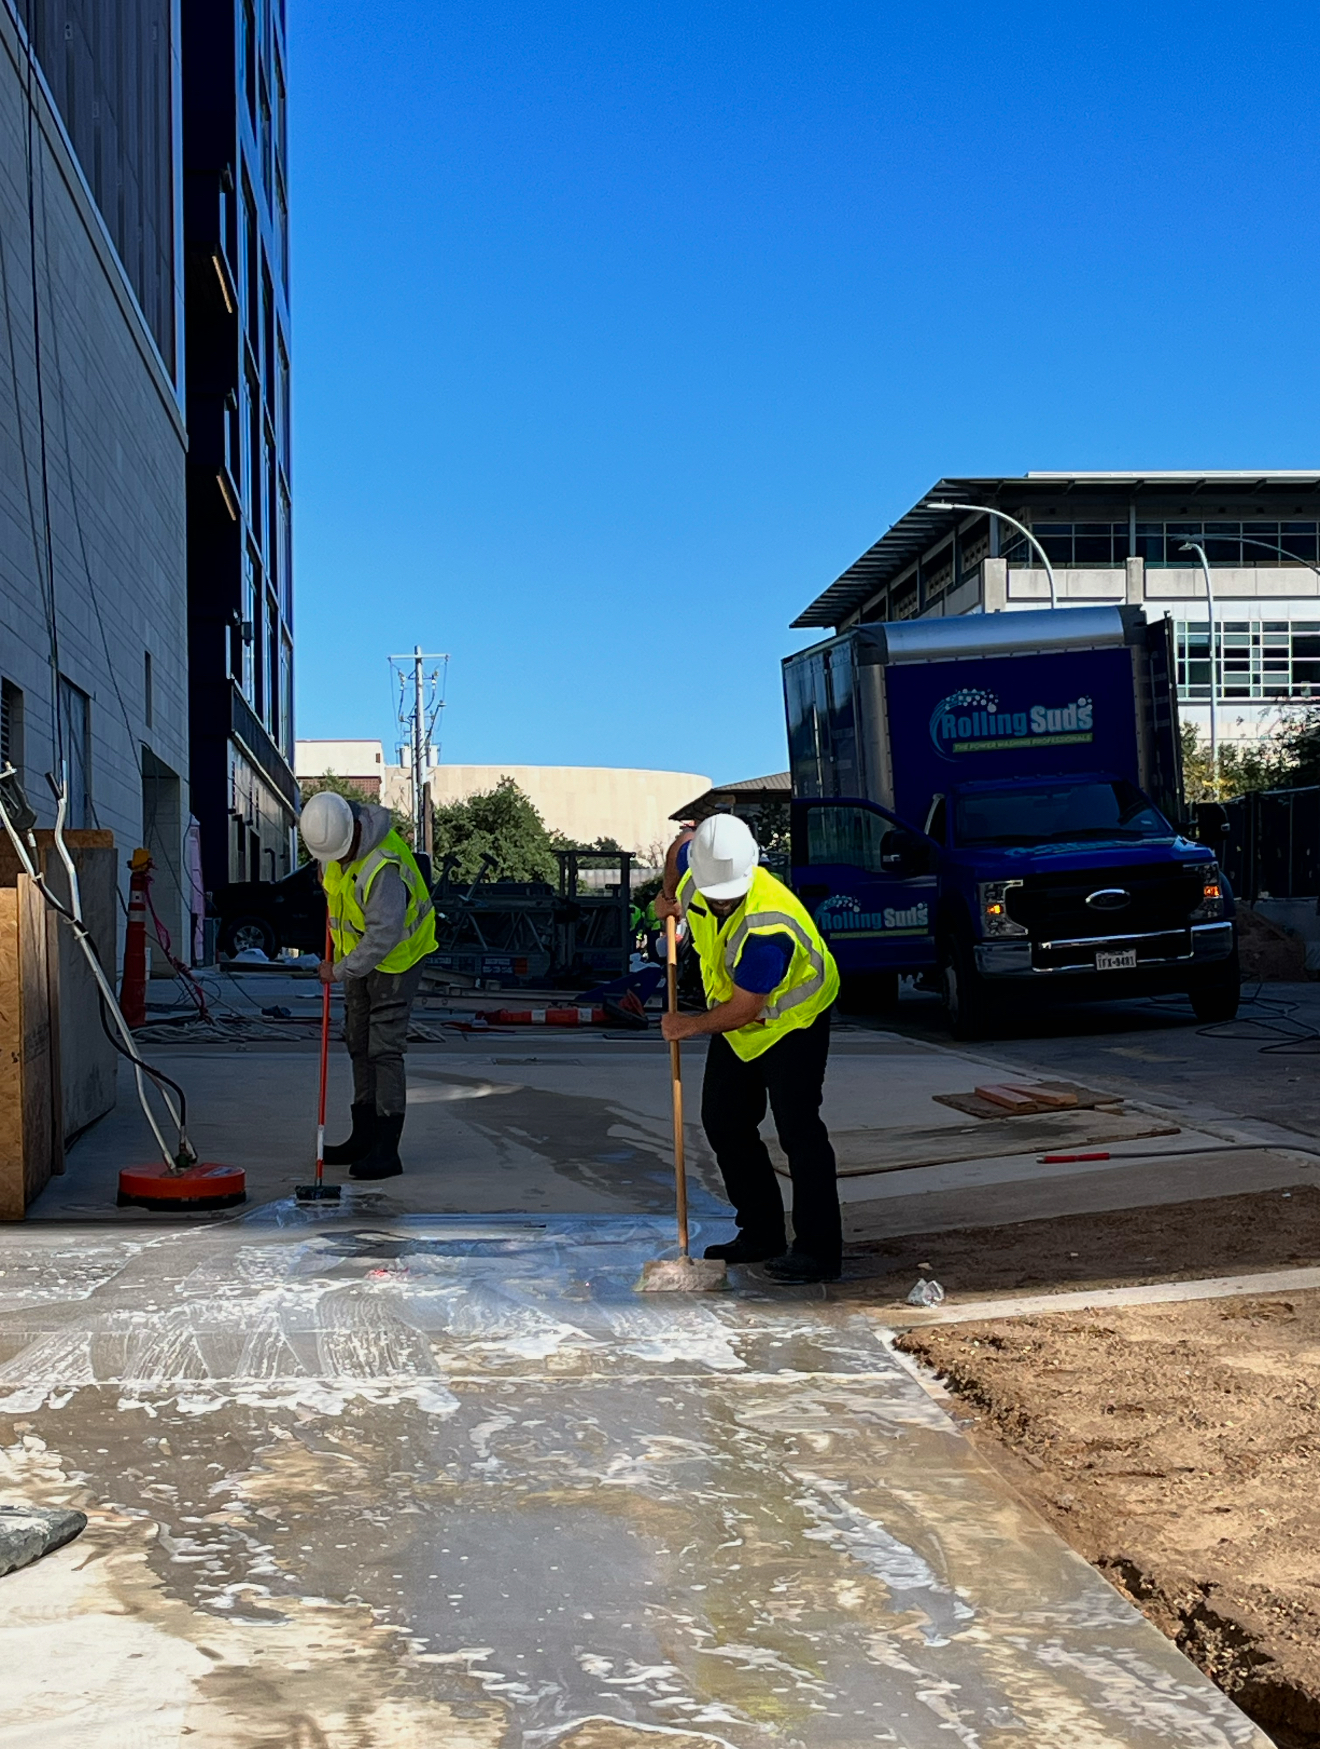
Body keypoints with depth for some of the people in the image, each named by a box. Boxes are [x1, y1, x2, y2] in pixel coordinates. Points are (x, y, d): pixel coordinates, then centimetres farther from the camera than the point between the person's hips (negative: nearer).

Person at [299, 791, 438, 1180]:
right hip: (359, 949, 9)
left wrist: (340, 971, -27)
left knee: (384, 1048, -12)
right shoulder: (335, 823, -10)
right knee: (358, 1044, 13)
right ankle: (364, 1136, 24)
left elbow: (383, 936, -35)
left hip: (395, 955, -9)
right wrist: (329, 876, 17)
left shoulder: (382, 866, -36)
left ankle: (386, 1150, -9)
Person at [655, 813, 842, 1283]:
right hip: (735, 1023, 8)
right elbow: (682, 843, 10)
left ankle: (819, 1250, -9)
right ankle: (761, 1234, 19)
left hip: (794, 1018, -8)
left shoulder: (767, 926, -38)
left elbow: (742, 1011, -29)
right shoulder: (697, 869, -18)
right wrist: (669, 899, 18)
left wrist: (689, 1026, -14)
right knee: (724, 1123, 10)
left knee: (798, 1130, -14)